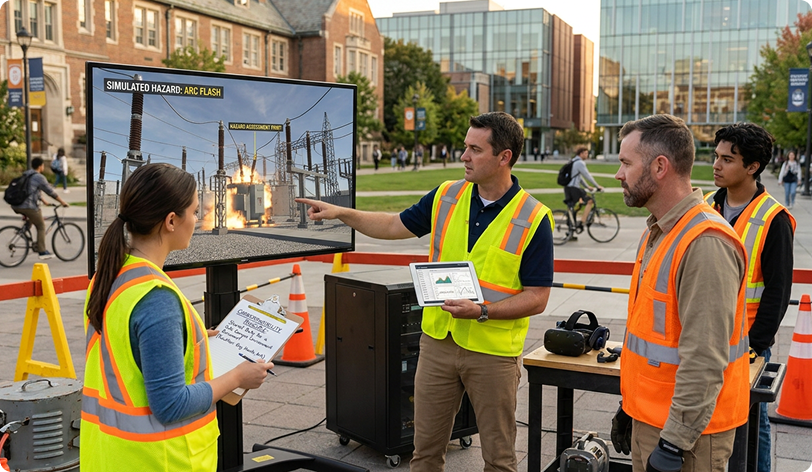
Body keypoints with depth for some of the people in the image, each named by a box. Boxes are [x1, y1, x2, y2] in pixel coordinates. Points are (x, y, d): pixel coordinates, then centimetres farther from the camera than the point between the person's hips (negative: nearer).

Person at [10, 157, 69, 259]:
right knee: (41, 227, 6)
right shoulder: (39, 177, -6)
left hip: (16, 206, 8)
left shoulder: (26, 175, 21)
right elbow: (50, 191, -4)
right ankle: (42, 252, 6)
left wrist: (44, 201, 37)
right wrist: (62, 202, 6)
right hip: (28, 206, -8)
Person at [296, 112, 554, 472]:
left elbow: (537, 298, -11)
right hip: (438, 342, 4)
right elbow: (396, 226, 14)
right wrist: (340, 213, 5)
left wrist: (482, 312, -23)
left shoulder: (534, 219, -12)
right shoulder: (446, 196, 2)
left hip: (493, 352, -4)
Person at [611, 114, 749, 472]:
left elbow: (704, 361, -25)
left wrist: (674, 443, -22)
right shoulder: (656, 233, 10)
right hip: (648, 416, 9)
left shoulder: (706, 244, -22)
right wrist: (629, 406, 19)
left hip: (688, 429, -9)